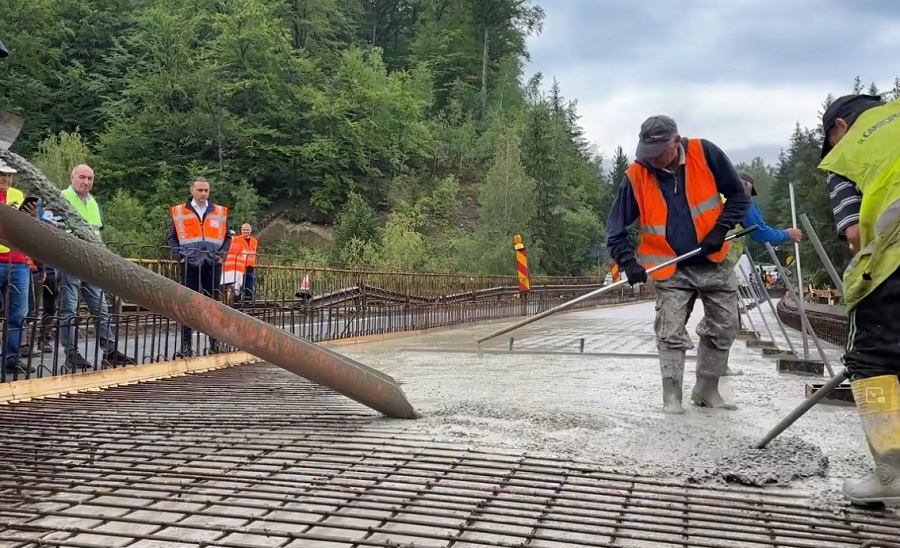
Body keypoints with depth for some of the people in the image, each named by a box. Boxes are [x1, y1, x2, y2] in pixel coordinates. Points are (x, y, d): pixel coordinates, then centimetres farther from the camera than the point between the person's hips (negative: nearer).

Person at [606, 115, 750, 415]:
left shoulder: (705, 153, -13)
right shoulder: (635, 176, -14)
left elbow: (738, 196, -3)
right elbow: (616, 227, -8)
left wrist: (720, 229, -16)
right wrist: (628, 261, -21)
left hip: (713, 262, 2)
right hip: (670, 269, -2)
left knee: (724, 329, 10)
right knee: (671, 334, -6)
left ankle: (706, 390, 26)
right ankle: (672, 395, 6)